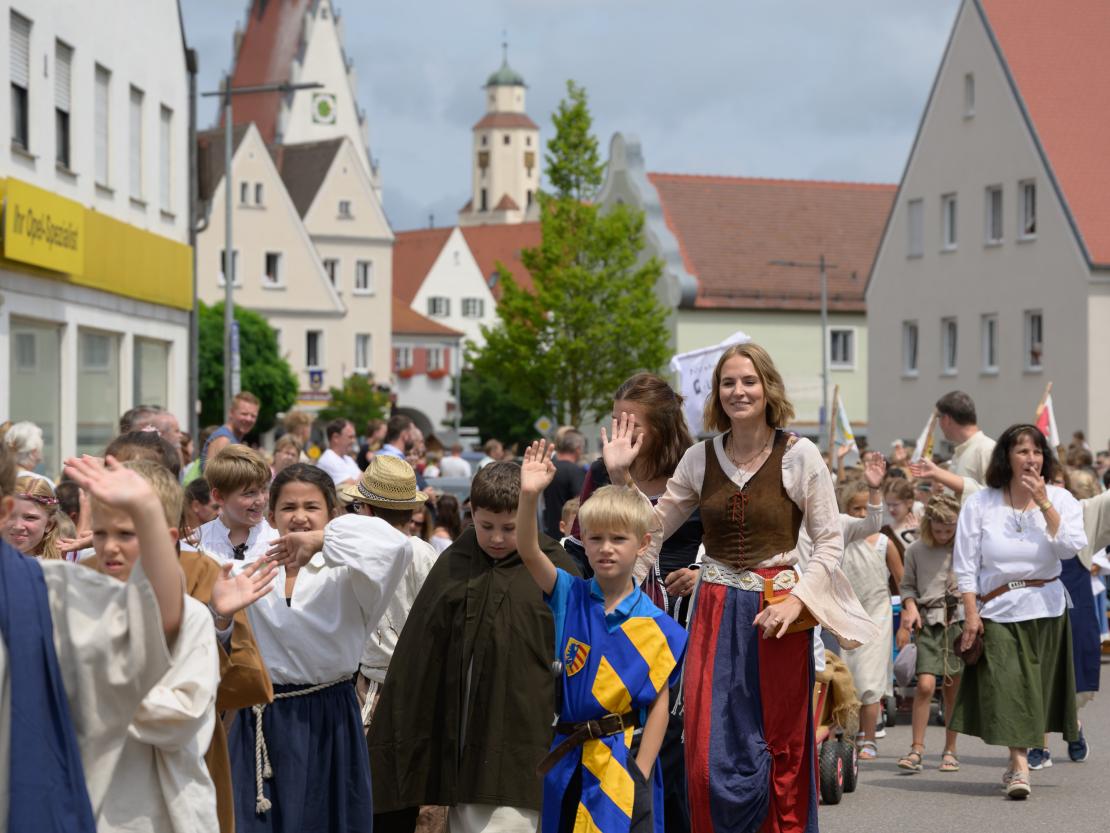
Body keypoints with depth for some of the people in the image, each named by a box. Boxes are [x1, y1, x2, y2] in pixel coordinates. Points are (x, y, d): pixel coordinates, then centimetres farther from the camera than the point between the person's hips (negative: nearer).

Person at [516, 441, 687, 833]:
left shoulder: (655, 626, -5)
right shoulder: (570, 597, 0)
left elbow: (659, 705, -6)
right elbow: (528, 551, -15)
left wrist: (640, 772, -12)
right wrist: (529, 495, -31)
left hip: (625, 758, -3)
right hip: (569, 758, 3)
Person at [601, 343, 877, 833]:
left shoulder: (800, 456, -3)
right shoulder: (700, 459, 7)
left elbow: (829, 542, -2)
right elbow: (653, 528, 10)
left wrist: (796, 600, -15)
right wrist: (620, 476, -1)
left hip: (777, 613, -2)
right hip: (715, 613, 2)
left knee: (783, 751, 6)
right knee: (708, 756, -2)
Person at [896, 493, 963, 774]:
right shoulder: (916, 550, 5)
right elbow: (907, 585, 15)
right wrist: (911, 606, -2)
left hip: (960, 620, 0)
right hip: (929, 622, 0)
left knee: (953, 688, 4)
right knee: (925, 685, -13)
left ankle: (950, 750, 16)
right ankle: (917, 750, -7)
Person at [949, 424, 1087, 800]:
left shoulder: (1060, 499, 3)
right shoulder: (980, 504, -2)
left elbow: (1070, 548, -14)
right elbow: (965, 564, -3)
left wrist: (1044, 504, -17)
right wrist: (971, 613, -9)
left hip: (1046, 608, 2)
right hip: (997, 610, -2)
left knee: (1037, 688, 7)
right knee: (1008, 686, -12)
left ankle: (1018, 763, 22)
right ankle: (1019, 767, -15)